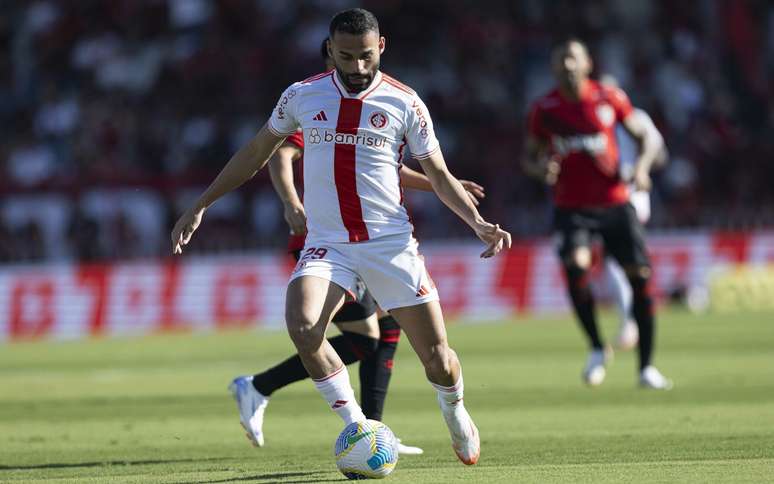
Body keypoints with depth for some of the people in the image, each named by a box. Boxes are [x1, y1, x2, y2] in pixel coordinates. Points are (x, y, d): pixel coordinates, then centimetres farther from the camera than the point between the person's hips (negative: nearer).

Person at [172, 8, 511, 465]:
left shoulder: (404, 102, -2)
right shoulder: (302, 96, 2)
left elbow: (440, 175, 5)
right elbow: (256, 153, 15)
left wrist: (478, 222, -10)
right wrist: (200, 206, 14)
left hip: (390, 243, -1)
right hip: (327, 244, 1)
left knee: (437, 355, -1)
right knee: (302, 325, -28)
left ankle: (456, 415, 35)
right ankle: (357, 428, -13)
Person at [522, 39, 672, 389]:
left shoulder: (610, 98, -1)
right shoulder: (544, 110, 0)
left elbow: (646, 137, 9)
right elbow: (529, 157, 11)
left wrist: (642, 166, -11)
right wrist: (540, 168, -12)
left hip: (615, 203, 1)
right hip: (572, 209, -1)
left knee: (640, 276, -4)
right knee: (576, 265, -27)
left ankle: (646, 367, 8)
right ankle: (597, 349, -9)